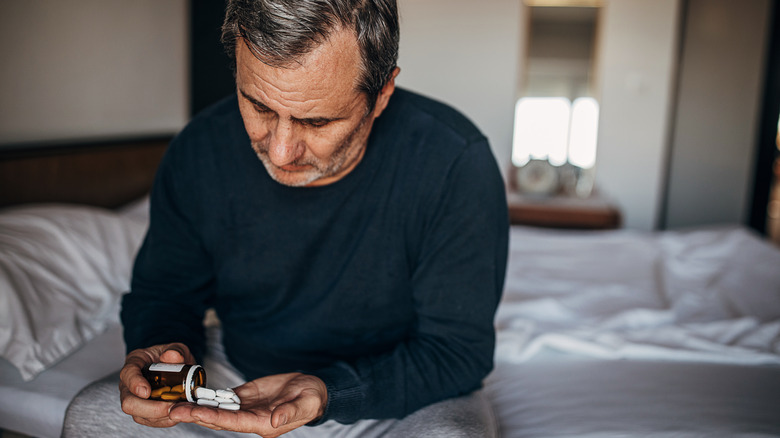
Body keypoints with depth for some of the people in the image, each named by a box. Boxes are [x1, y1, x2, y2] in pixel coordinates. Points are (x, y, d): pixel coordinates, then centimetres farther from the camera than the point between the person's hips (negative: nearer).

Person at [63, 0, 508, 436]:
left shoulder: (455, 163, -23)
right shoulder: (200, 150, -11)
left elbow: (457, 349, -17)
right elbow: (162, 291, 2)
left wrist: (330, 393, -31)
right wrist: (161, 347, -20)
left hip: (402, 396, -2)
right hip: (242, 386, 3)